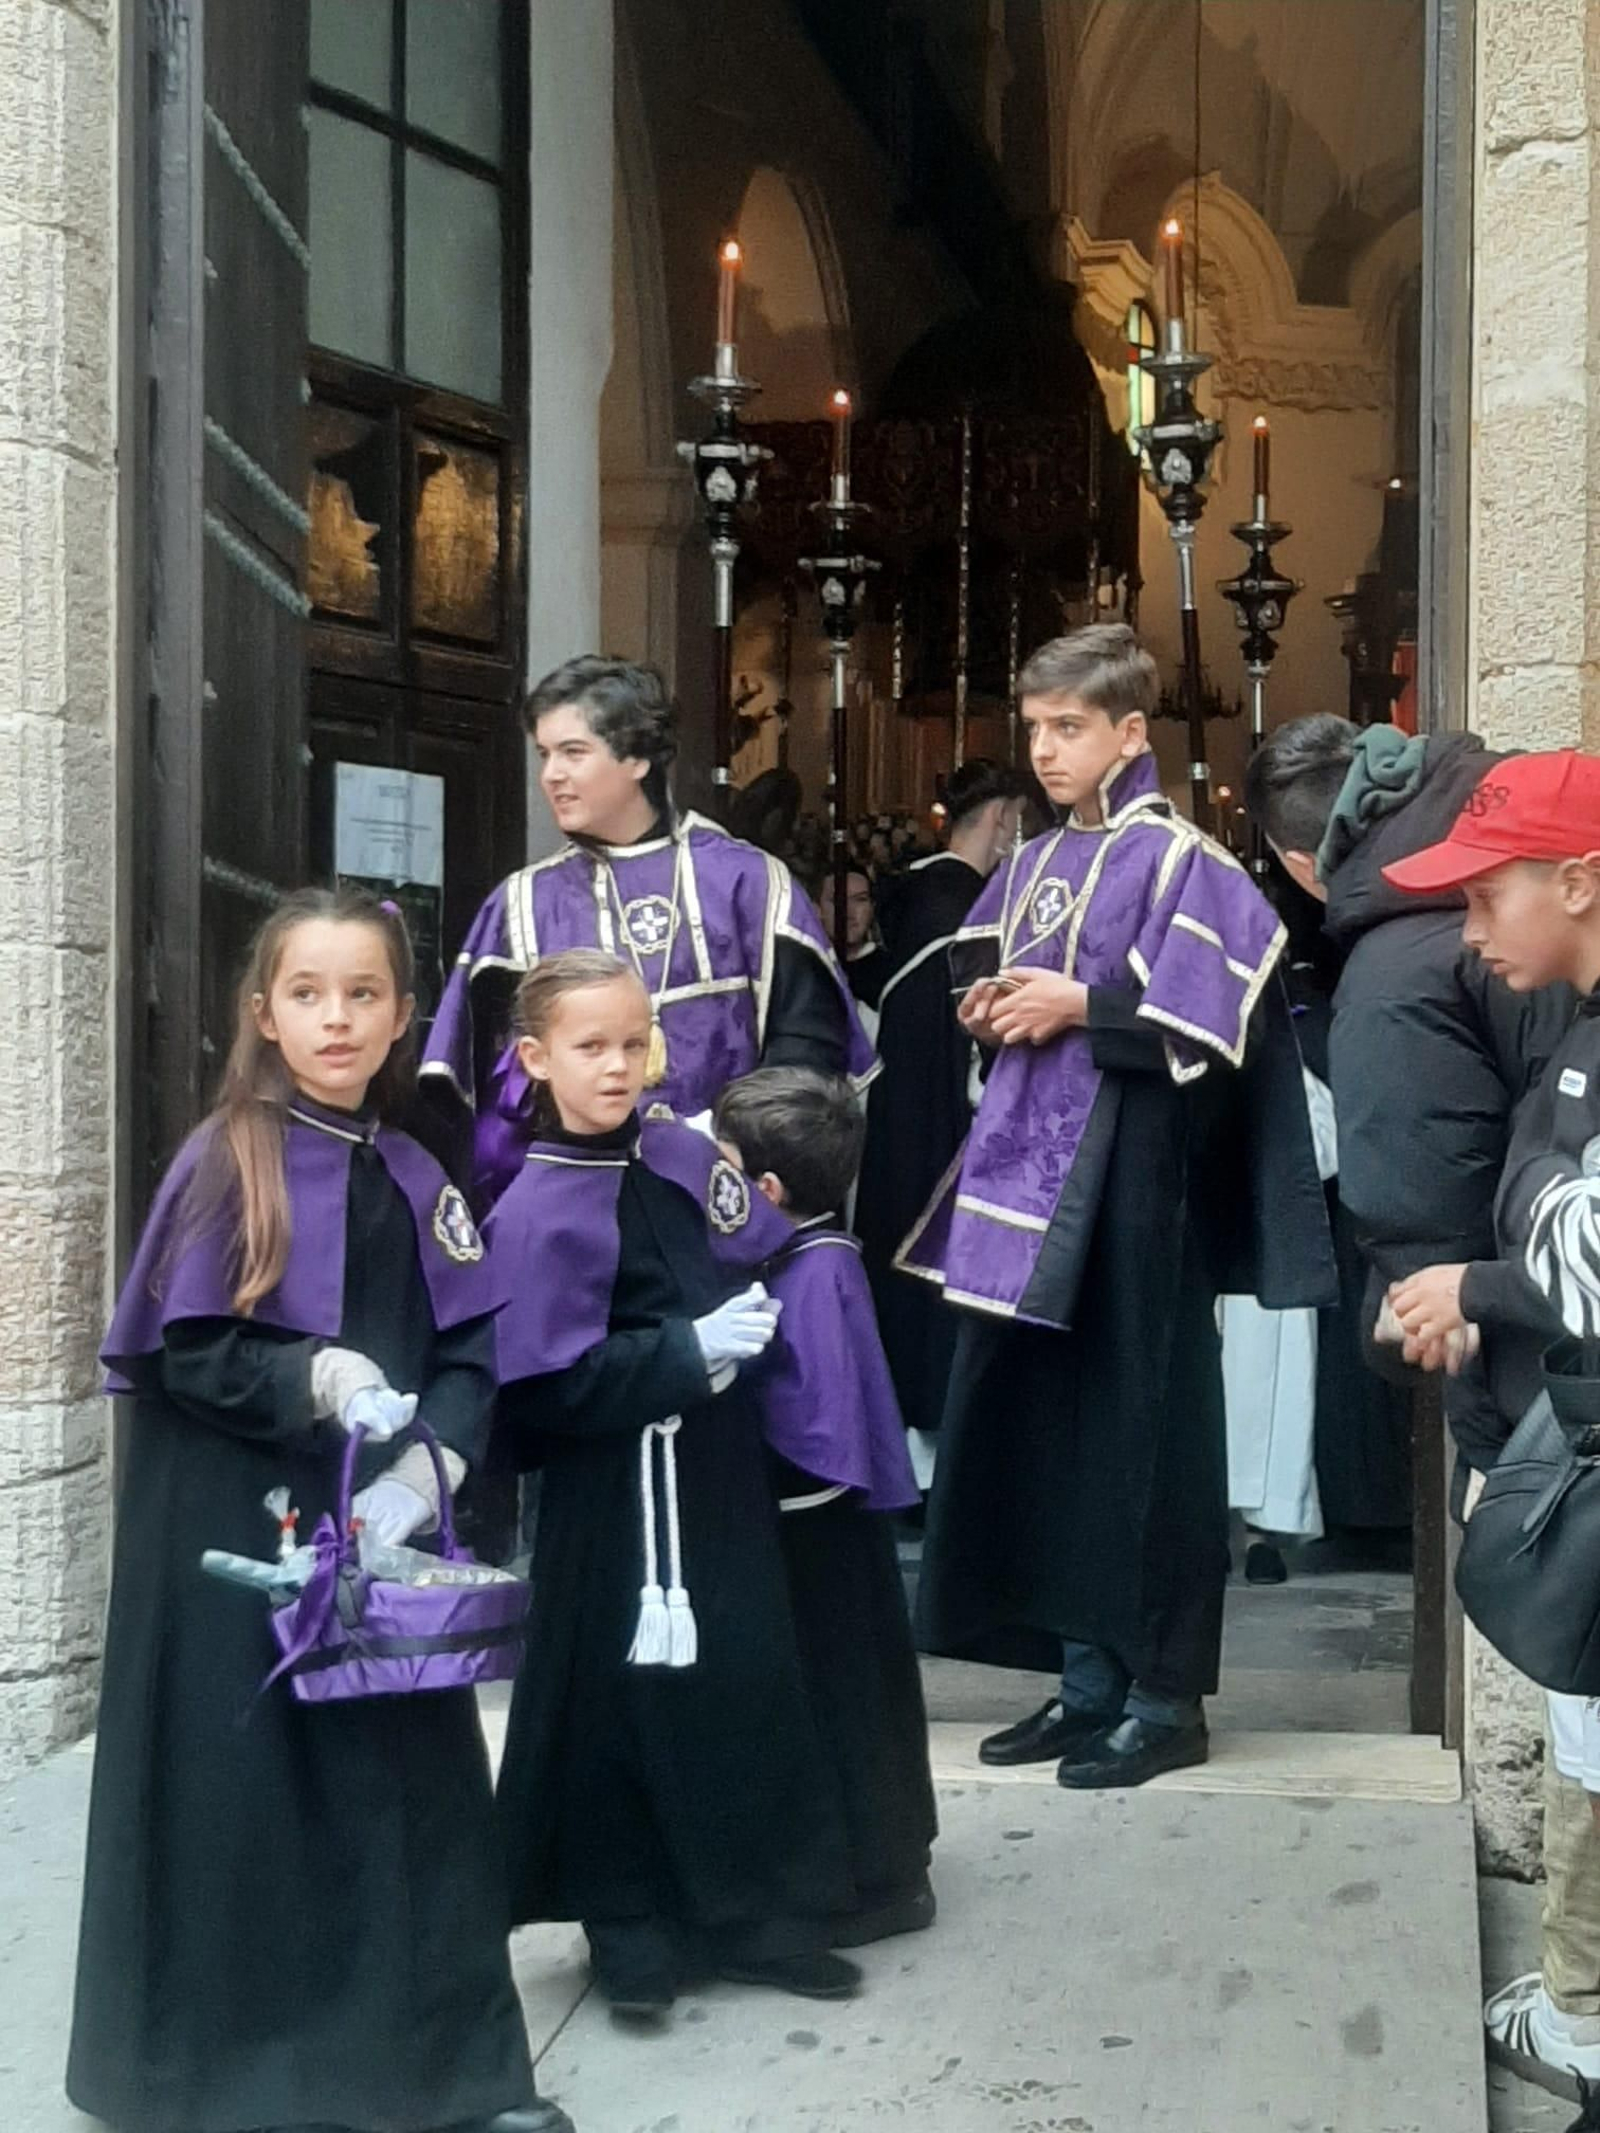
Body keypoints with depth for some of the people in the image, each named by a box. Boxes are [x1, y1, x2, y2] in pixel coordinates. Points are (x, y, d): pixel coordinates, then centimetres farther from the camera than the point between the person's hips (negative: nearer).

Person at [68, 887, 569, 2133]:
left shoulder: (415, 1180, 7)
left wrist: (427, 1464, -14)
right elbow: (187, 1351, -9)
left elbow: (473, 1352, 3)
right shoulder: (221, 1163, -5)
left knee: (405, 1780, 7)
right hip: (234, 1532, -3)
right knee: (241, 1791, 3)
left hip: (379, 1533, 4)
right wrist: (316, 1380, -23)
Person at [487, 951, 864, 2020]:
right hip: (619, 1500, -6)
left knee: (753, 1685, 11)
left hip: (723, 1482, 6)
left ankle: (756, 1916, 25)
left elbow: (770, 1265, 17)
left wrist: (754, 1326, -1)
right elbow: (545, 1389, -18)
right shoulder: (537, 1213, -14)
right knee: (632, 1704, 3)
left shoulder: (688, 1157, 4)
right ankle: (632, 1929, 20)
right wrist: (688, 1352, -21)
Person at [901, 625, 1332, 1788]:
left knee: (1136, 1426, -3)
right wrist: (989, 1010, 2)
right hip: (1032, 1165, 8)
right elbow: (985, 988, 23)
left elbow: (1205, 1029, -16)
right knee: (1038, 1421, 9)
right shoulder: (1032, 867, 15)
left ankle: (1167, 1695, 7)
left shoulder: (1183, 863, -8)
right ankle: (1088, 1677, 19)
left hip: (1133, 1174, -8)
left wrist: (1077, 1008, -15)